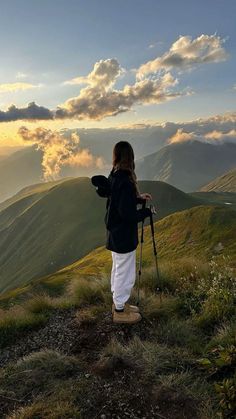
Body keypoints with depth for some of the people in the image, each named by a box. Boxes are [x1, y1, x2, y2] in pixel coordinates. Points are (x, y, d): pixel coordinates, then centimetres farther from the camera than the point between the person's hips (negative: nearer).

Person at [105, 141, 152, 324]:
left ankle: (119, 302, 40)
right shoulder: (126, 182, -26)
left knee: (118, 270, 23)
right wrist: (147, 211, -11)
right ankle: (120, 311, 24)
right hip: (124, 236, -9)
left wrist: (139, 198, 7)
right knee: (125, 274, 8)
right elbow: (127, 214, -26)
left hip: (114, 233, 9)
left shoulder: (113, 177, 1)